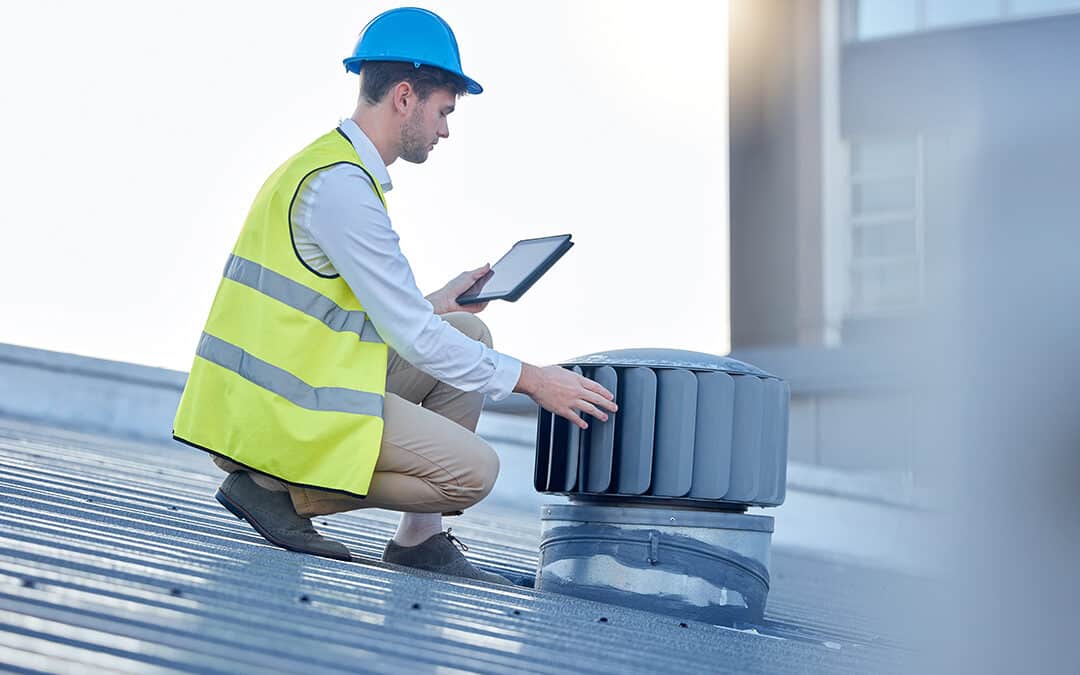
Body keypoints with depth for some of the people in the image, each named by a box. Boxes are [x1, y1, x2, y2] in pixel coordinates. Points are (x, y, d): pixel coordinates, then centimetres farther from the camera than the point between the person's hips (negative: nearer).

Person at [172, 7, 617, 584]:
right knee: (473, 470, -13)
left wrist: (435, 305, 21)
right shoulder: (342, 185, -17)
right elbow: (412, 337, -16)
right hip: (281, 412, -10)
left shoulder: (327, 164, 16)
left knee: (468, 332, 14)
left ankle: (422, 539, 12)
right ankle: (280, 489, -4)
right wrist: (532, 380, -10)